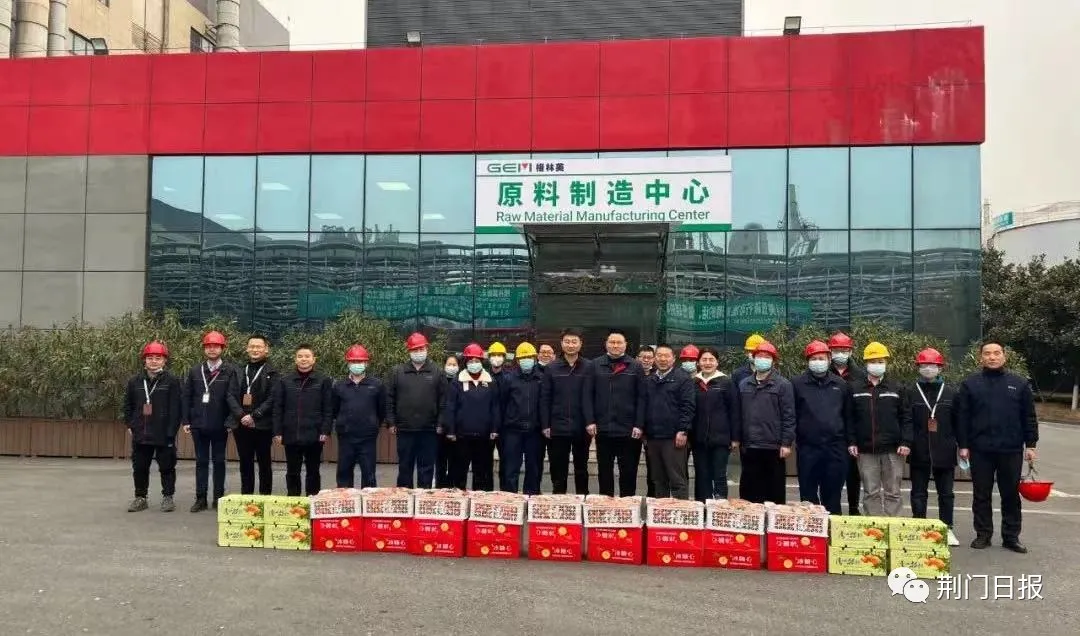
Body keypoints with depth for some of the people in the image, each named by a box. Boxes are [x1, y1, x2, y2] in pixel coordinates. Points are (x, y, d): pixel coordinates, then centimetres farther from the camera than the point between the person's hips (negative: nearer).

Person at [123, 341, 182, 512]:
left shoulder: (172, 381, -6)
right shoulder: (135, 381, 8)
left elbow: (175, 408, -9)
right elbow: (128, 405, 15)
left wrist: (171, 431, -13)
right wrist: (130, 424, 6)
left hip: (164, 434, -4)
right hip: (140, 434, 4)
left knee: (167, 467, 5)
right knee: (139, 467, 12)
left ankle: (168, 497, 15)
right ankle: (140, 498, 23)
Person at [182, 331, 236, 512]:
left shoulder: (230, 371, -2)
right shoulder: (195, 371, 8)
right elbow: (187, 397, 7)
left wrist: (230, 421, -13)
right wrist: (186, 421, 1)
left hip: (219, 426, -3)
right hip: (198, 424, 3)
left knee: (218, 461, 7)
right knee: (201, 462, 8)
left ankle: (218, 498, 13)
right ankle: (200, 499, 13)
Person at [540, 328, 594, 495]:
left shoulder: (589, 368, 0)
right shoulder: (551, 368, 3)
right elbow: (545, 399, 2)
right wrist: (545, 425, -4)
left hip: (581, 428, 0)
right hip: (557, 428, 1)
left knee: (581, 468, 13)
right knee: (558, 470, 7)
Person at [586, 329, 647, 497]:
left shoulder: (636, 367, 3)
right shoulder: (595, 365, 6)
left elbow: (641, 398, -1)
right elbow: (588, 395, 3)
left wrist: (639, 425, -8)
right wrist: (590, 421, -7)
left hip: (629, 430, -1)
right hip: (603, 429, 1)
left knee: (629, 472, 6)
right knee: (604, 471, 11)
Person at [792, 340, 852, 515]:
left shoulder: (840, 384, 9)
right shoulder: (797, 383, 1)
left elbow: (848, 415, 12)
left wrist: (849, 442, 9)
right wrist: (790, 440, -3)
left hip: (835, 449, 2)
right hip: (808, 448, -2)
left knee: (833, 495, 9)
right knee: (808, 495, 7)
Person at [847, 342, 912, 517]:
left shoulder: (897, 388, 6)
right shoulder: (855, 388, 6)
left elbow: (906, 417, 4)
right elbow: (850, 418, 6)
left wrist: (906, 442, -5)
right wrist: (851, 442, -1)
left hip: (892, 450, 0)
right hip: (866, 450, 0)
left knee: (892, 492, 5)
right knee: (871, 493, 5)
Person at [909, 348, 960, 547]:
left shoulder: (951, 392, 5)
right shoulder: (911, 392, 1)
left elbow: (958, 421, 6)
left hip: (944, 453, 1)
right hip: (919, 453, -1)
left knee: (946, 493, 10)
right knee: (918, 493, 7)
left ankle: (947, 528, 21)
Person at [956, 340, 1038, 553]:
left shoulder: (1019, 384, 5)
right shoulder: (970, 384, 2)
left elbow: (1029, 417, 6)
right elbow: (962, 417, 1)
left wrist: (1030, 445, 1)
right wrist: (963, 445, -3)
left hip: (1011, 450, 1)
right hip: (980, 450, -1)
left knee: (1011, 495, 8)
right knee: (981, 495, 7)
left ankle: (1011, 537, 18)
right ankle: (983, 535, 17)